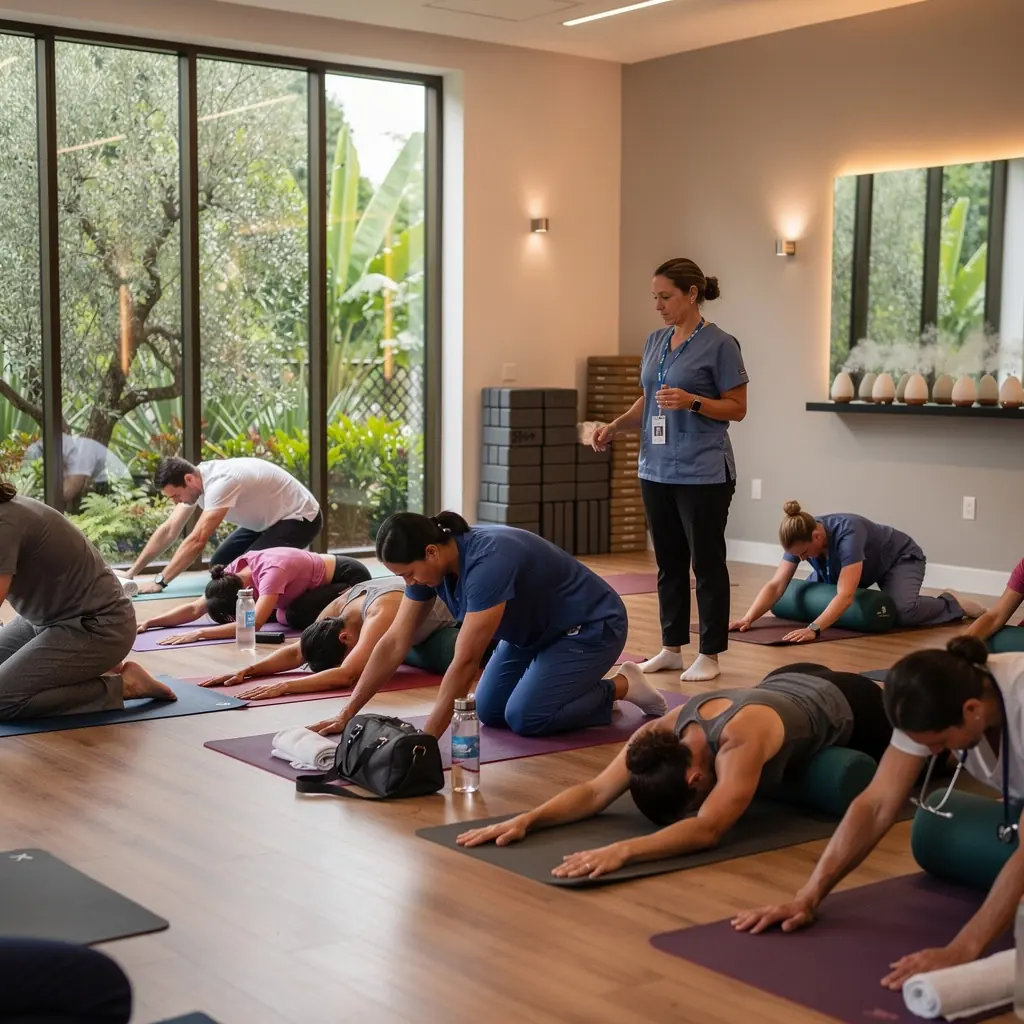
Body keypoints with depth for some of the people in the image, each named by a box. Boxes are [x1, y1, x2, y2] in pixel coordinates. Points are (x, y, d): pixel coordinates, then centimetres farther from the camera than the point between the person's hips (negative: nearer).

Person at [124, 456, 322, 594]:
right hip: (269, 519, 10)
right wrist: (131, 573, -5)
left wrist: (159, 582, -36)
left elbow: (197, 540, -37)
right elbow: (168, 530, 0)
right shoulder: (194, 481, -5)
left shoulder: (221, 483, -33)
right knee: (220, 566, 3)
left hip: (300, 518, -10)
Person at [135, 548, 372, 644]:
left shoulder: (272, 571, -34)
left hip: (350, 577, -9)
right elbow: (195, 608, -9)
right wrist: (149, 622, -21)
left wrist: (199, 634, -47)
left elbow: (253, 624, -44)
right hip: (330, 578, 9)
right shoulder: (235, 570, -11)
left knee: (297, 616, -25)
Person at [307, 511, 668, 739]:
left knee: (525, 717, -18)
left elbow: (465, 663, -39)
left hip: (591, 626, -8)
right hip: (536, 629, 9)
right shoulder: (428, 562, -13)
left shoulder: (487, 562, -38)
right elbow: (393, 644, -8)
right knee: (489, 712, 1)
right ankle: (578, 683, 20)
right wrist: (346, 714, -11)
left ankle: (621, 687, 2)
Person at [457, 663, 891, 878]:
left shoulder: (740, 740, -49)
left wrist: (621, 851, -71)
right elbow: (596, 791, -31)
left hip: (849, 707, -5)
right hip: (791, 683, 5)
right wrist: (526, 819, -47)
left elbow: (707, 830, -59)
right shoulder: (667, 728, -30)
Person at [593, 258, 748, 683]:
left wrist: (692, 401, -23)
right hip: (657, 470, 7)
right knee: (669, 562, 13)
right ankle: (672, 647, 22)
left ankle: (709, 654, 9)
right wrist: (616, 426, 2)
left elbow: (737, 408, -8)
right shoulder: (655, 341, 10)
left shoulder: (720, 344, -10)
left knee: (707, 562, 1)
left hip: (703, 473, -7)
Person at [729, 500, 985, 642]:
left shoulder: (847, 534, -42)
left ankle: (952, 603, -4)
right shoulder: (800, 538, -24)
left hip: (901, 559, -7)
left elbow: (845, 595, -51)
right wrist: (749, 618, -42)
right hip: (864, 567, 7)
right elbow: (776, 585, -27)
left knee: (902, 610, -35)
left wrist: (813, 629, -64)